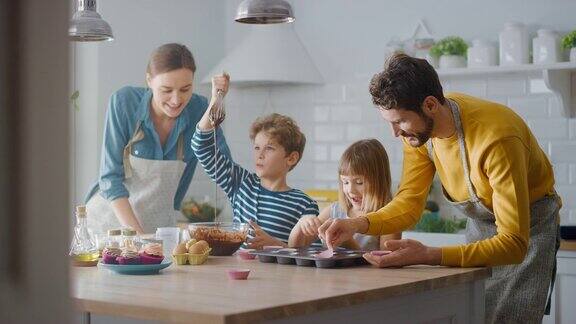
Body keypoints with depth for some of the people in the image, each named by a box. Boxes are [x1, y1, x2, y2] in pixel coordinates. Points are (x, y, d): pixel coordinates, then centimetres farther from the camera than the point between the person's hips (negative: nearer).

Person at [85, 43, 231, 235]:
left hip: (160, 225, 1)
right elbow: (110, 177, -12)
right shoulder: (124, 102, -13)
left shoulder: (198, 109, -7)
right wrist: (135, 233, -21)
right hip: (110, 218, -1)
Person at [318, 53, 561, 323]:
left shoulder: (495, 139, -37)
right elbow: (410, 202, -8)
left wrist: (429, 256, -46)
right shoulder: (417, 128, -15)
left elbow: (513, 244, -37)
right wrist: (359, 224, -27)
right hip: (479, 224, 6)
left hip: (527, 227, -6)